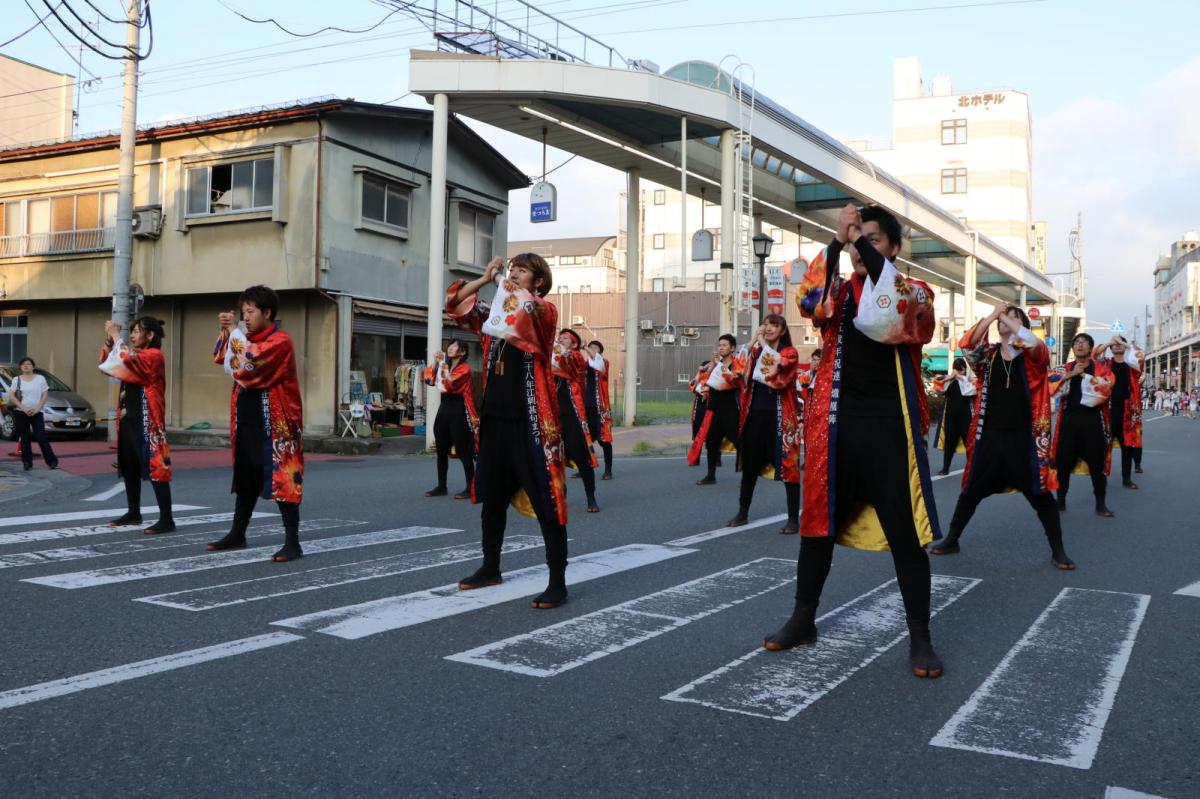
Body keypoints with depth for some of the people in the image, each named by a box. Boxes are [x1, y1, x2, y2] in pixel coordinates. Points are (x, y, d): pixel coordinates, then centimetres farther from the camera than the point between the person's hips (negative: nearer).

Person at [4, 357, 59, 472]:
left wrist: (36, 408, -11)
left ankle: (52, 460, 0)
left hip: (37, 413, -1)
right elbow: (11, 396, -1)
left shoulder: (40, 378, 3)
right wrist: (24, 408, -12)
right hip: (21, 413, 1)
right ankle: (27, 463, 10)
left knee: (41, 438, -7)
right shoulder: (16, 380, 4)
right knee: (25, 439, 4)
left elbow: (44, 396, 1)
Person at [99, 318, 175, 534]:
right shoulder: (135, 356, 18)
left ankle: (166, 519, -12)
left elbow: (127, 358, -24)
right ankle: (134, 513, 25)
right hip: (128, 418, 10)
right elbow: (106, 365, 24)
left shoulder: (154, 355, -9)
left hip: (146, 420, -9)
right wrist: (108, 340, 10)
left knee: (155, 466, -11)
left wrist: (116, 335, -11)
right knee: (129, 468, 14)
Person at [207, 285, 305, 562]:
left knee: (282, 479, -7)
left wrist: (235, 331, -14)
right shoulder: (251, 339, 14)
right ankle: (237, 534, 28)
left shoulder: (280, 341, -14)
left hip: (274, 425, -9)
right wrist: (225, 331, 3)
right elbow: (220, 357, 20)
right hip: (247, 422, 9)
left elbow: (249, 363, -26)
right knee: (245, 479, 17)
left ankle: (292, 543, -4)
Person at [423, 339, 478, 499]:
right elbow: (429, 380, 8)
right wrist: (435, 362, 0)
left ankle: (470, 488, -4)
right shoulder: (444, 365, 17)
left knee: (463, 451, -7)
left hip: (458, 410, -8)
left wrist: (444, 364, -10)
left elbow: (450, 384, -19)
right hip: (443, 408, 8)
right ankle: (441, 486, 20)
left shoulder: (464, 368, -7)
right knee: (441, 450, 11)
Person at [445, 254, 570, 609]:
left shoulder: (546, 310, -3)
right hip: (495, 417, 7)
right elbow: (455, 304, 16)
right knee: (492, 499, 16)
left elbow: (526, 307, -25)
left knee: (546, 503, -4)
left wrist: (511, 286, -6)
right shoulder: (497, 314, 15)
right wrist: (485, 279, 5)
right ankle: (490, 569, 31)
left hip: (530, 421, -7)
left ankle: (557, 583, 0)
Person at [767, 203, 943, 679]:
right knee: (818, 523, 10)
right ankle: (803, 620, 25)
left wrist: (865, 245, -21)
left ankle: (919, 638, 13)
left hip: (890, 429, -2)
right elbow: (810, 302, -12)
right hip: (835, 426, 3)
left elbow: (903, 313, -20)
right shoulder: (837, 292, 10)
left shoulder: (915, 292, 4)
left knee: (906, 534, 0)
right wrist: (836, 241, -21)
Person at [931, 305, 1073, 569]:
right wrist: (993, 315, -16)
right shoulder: (988, 354, 6)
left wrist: (1008, 318, -15)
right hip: (990, 435, 2)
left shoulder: (1033, 356, 0)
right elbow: (967, 346, -14)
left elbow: (1035, 343, -23)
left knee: (1040, 493, 2)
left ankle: (1057, 551, 14)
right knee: (971, 490, 10)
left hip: (1023, 437, -2)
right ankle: (951, 540, 24)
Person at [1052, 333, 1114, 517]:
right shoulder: (1065, 368, 13)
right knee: (1064, 460, 4)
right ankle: (1060, 500, 16)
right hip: (1069, 417, 2)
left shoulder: (1101, 368, 7)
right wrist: (1071, 375, -13)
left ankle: (1100, 504, 8)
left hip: (1092, 418, -2)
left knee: (1096, 460, 0)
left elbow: (1106, 386, -12)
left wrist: (1084, 375, -13)